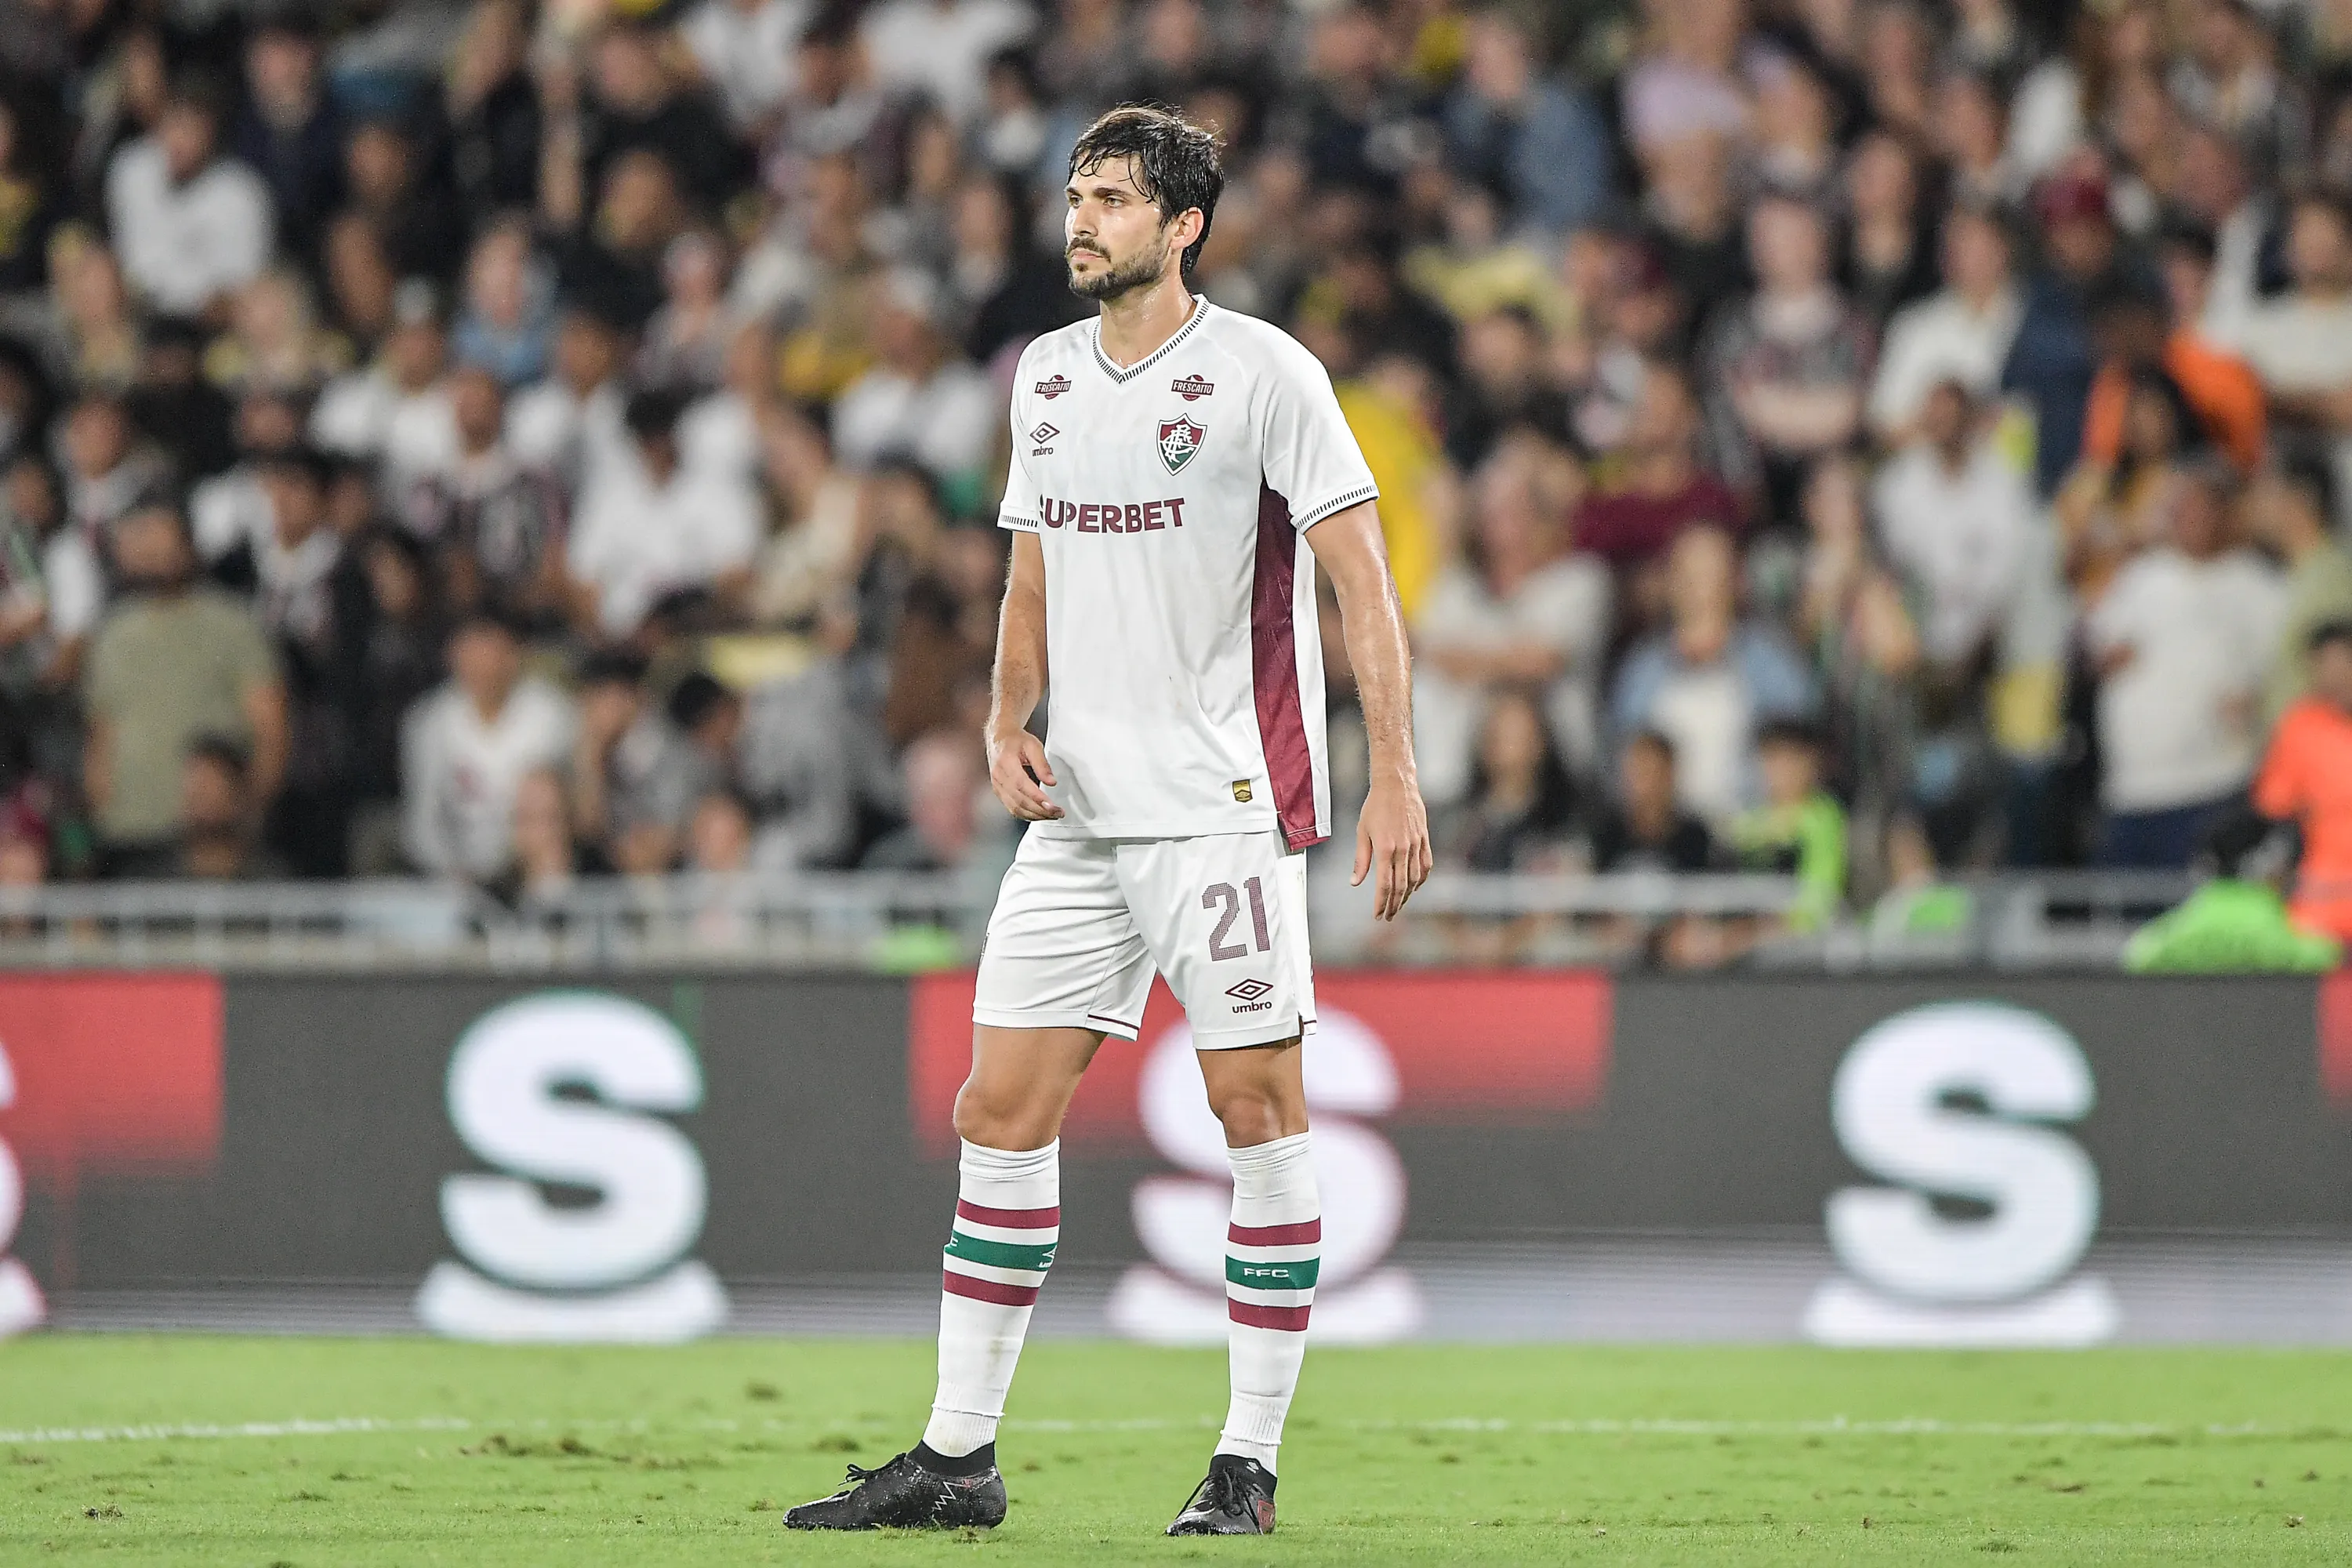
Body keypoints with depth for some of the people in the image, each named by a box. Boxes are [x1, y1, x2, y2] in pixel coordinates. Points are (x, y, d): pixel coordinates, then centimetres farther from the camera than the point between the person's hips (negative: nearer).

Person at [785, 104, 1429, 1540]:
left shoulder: (1264, 373, -7)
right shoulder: (1048, 376, 12)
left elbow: (1364, 580, -8)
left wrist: (1396, 777, -15)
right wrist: (1009, 726, 6)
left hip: (1228, 805, -6)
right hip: (1082, 812, 6)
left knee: (1261, 1109, -6)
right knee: (1003, 1107, 3)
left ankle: (1249, 1464, 0)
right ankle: (959, 1454, 9)